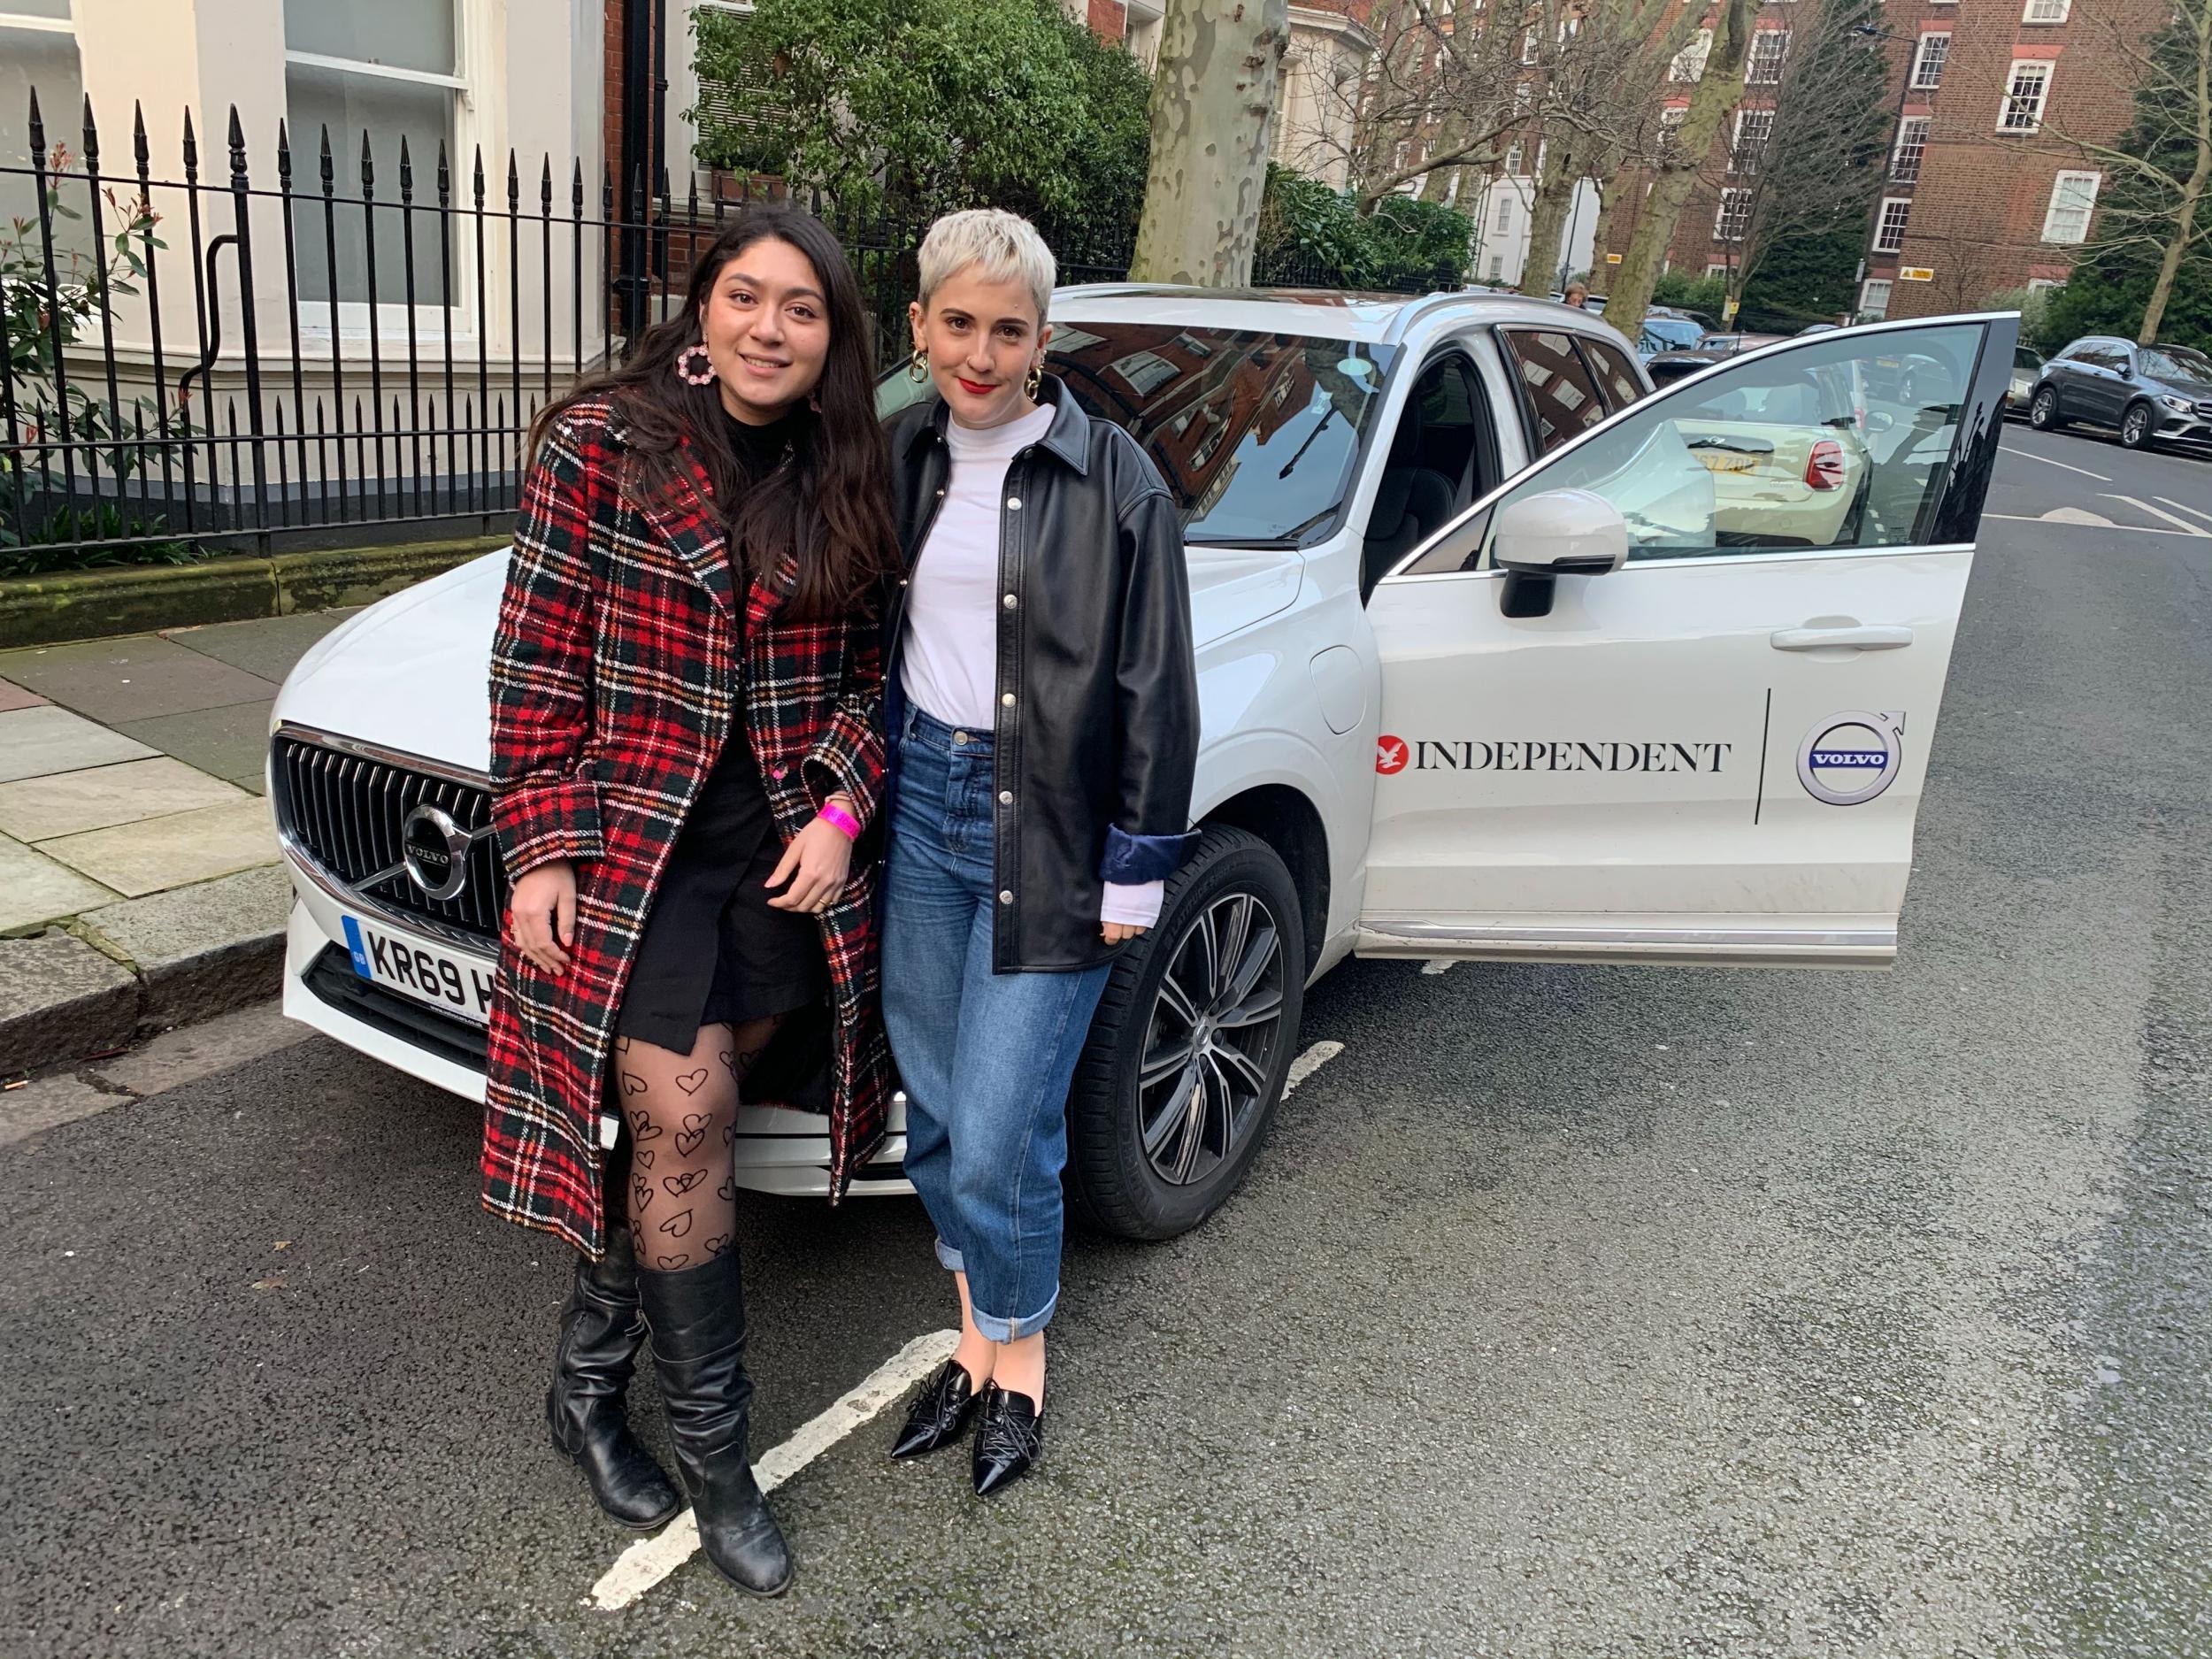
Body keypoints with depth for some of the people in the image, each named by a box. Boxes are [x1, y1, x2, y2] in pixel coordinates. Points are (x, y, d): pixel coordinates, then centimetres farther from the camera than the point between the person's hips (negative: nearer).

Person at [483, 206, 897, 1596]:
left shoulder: (844, 486, 6)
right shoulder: (599, 449, -4)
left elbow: (864, 673, 10)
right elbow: (540, 664, -4)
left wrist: (842, 812, -5)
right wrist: (541, 848, -8)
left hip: (790, 861, 3)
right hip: (633, 847, -3)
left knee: (667, 1135, 8)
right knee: (684, 1123, -7)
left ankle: (590, 1382, 32)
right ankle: (714, 1451, 12)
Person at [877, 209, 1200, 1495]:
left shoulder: (1113, 480, -8)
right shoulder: (901, 456, 6)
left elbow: (1157, 691, -7)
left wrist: (1136, 871, -7)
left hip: (1045, 832, -5)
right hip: (916, 804, 5)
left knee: (1001, 1137, -3)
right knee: (937, 1112, 14)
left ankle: (1020, 1363, 25)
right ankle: (976, 1340, 35)